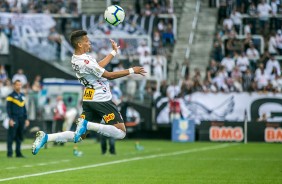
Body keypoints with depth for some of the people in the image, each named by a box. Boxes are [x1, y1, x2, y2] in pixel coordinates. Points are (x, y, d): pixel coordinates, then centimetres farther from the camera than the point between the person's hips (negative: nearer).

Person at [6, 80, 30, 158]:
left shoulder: (22, 96, 15)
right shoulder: (11, 96, -4)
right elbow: (8, 108, -7)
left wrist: (26, 119, 16)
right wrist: (10, 119, -14)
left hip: (21, 119, 6)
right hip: (14, 119, -6)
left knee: (20, 137, 7)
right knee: (11, 137, -7)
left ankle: (18, 153, 12)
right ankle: (9, 153, -5)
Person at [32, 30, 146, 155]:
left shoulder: (76, 59, 6)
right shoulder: (85, 62, -22)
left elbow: (99, 66, 20)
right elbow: (109, 75, -18)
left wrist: (114, 52, 27)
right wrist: (131, 71, -11)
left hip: (88, 100, 9)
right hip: (102, 100, -9)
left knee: (79, 136, 9)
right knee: (121, 133, -6)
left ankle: (46, 137, -7)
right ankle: (87, 125, -18)